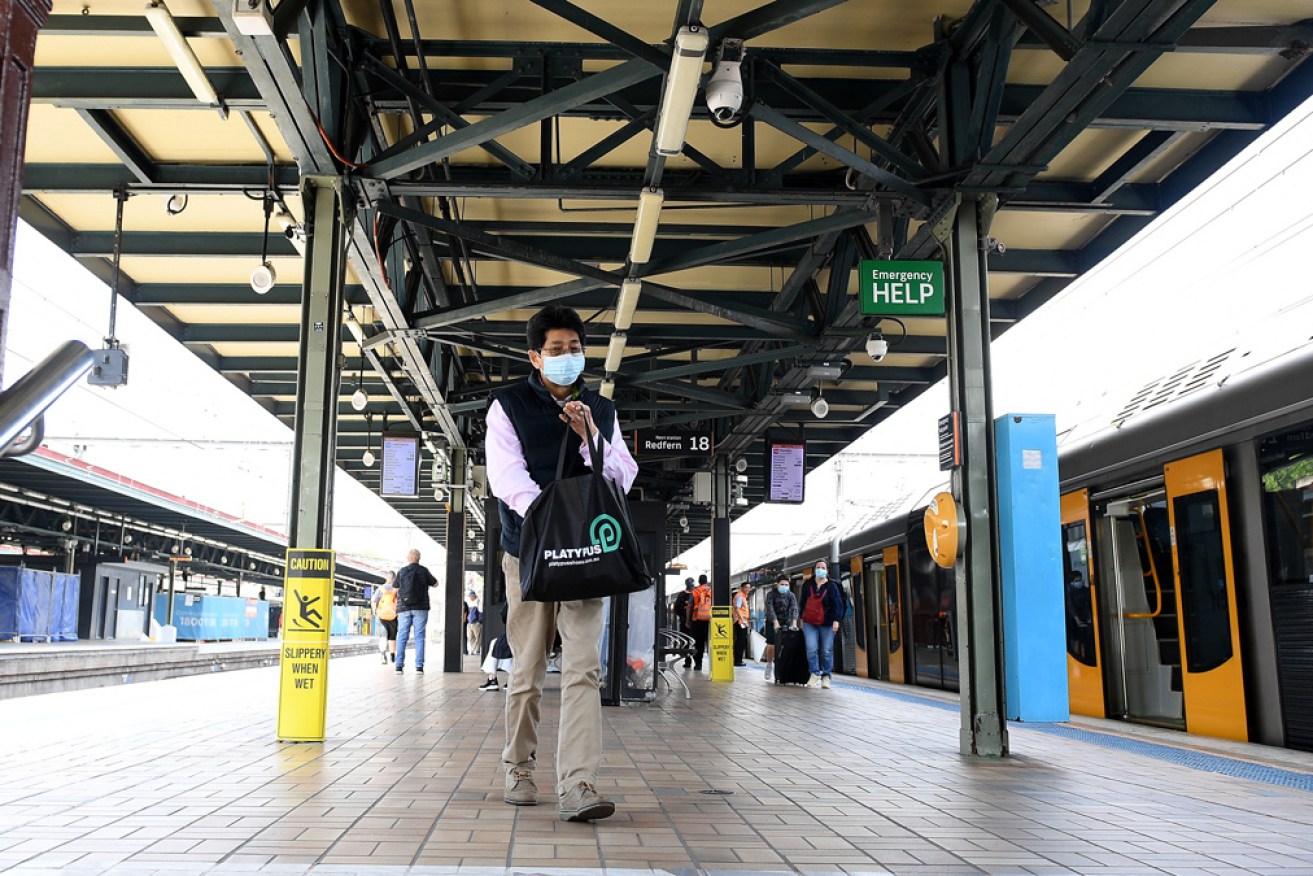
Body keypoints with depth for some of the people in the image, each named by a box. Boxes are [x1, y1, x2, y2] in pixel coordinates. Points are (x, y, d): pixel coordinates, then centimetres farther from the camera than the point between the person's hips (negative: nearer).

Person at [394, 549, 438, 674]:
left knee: (401, 636, 4)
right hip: (420, 608, -1)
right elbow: (435, 584, 11)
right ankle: (419, 666, -3)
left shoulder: (401, 572, 4)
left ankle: (399, 665, -1)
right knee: (419, 636, 1)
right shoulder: (423, 571, -1)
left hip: (404, 608, 1)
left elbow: (395, 589, 13)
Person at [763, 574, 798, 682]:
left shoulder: (791, 595, -6)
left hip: (786, 623, 2)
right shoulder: (771, 594, -11)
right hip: (772, 623, -1)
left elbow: (794, 609, -19)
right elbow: (770, 609, -23)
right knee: (771, 645, -8)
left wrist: (794, 623, -35)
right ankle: (769, 664, 15)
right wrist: (776, 622, -37)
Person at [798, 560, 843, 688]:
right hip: (809, 623, 2)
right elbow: (802, 602, 18)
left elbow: (837, 604, -5)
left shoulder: (831, 586, -2)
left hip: (827, 624, -2)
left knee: (827, 651, 0)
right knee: (811, 649, -9)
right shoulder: (808, 584, 8)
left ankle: (826, 676, 10)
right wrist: (802, 618, 16)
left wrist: (836, 620, -14)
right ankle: (815, 674, 0)